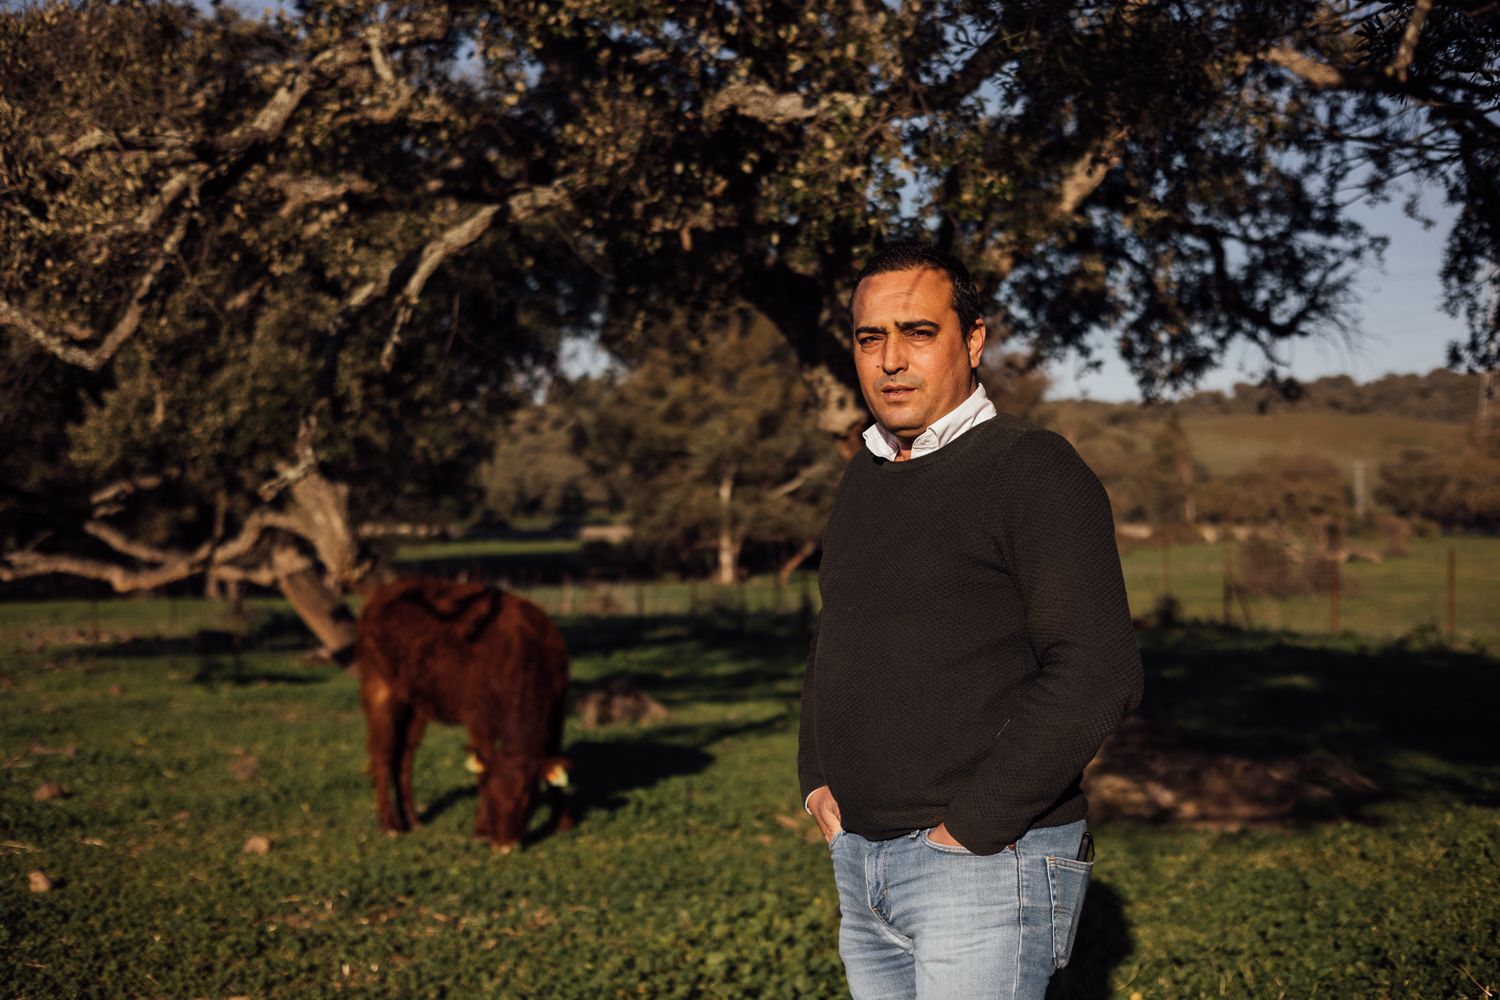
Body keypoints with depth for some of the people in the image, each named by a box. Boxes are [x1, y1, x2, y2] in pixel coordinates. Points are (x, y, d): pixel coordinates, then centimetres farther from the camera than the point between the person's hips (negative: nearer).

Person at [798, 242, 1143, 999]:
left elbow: (1097, 675, -21)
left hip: (988, 864, -7)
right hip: (860, 862, 7)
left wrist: (974, 825, -18)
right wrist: (816, 774, 11)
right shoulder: (863, 478, 12)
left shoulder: (1031, 472, -12)